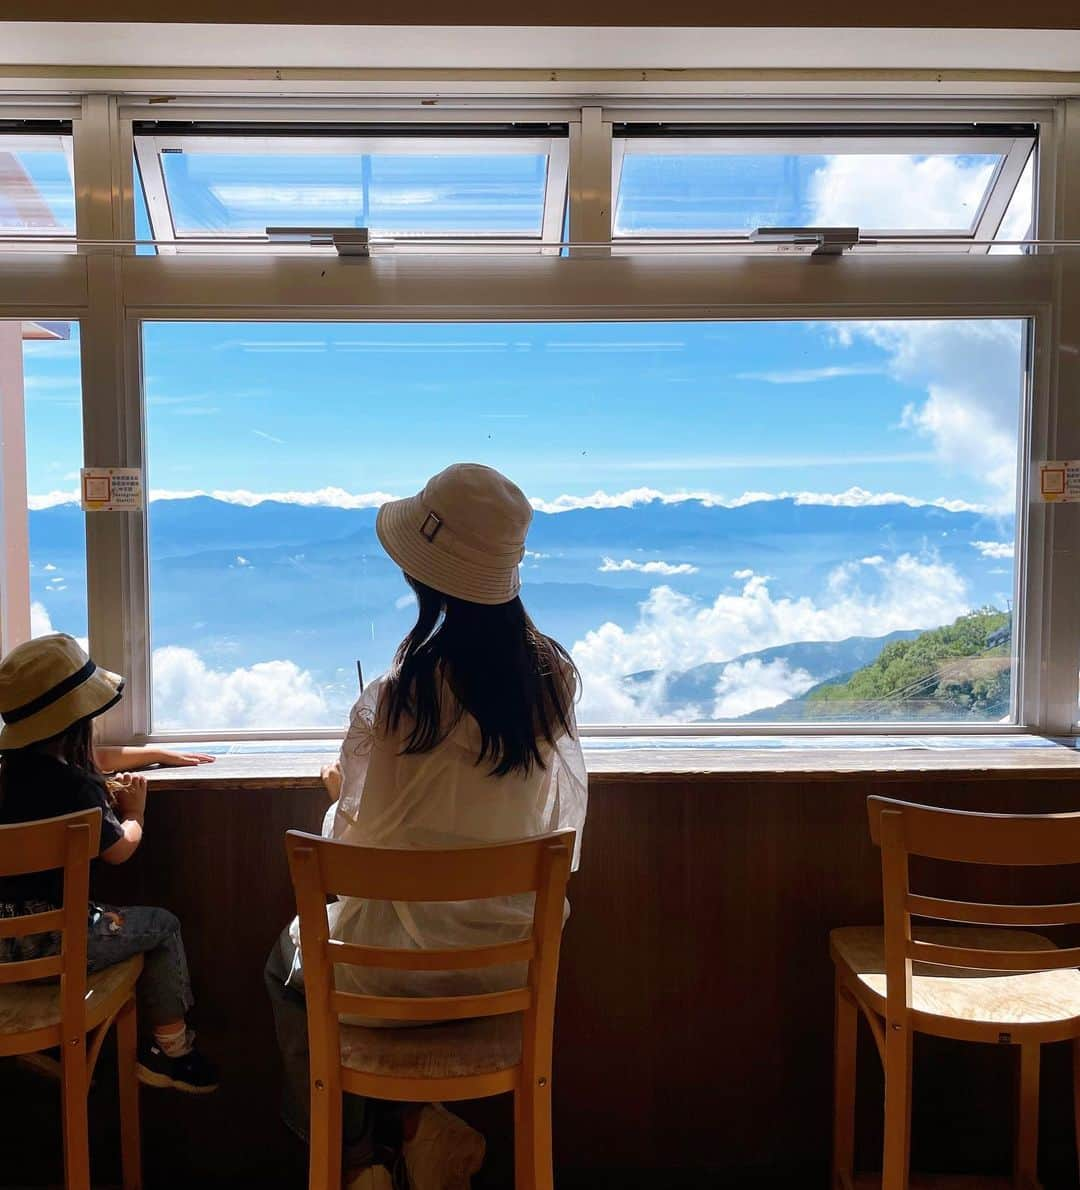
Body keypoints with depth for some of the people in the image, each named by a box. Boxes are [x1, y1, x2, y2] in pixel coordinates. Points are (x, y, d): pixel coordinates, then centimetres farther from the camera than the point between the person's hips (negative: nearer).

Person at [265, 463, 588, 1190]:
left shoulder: (395, 702, -25)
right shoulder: (554, 676, -10)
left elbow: (354, 848, -15)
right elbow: (558, 821, 3)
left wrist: (342, 793, 8)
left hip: (403, 965, -4)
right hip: (516, 958, 5)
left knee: (291, 958, 28)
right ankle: (415, 1125, 29)